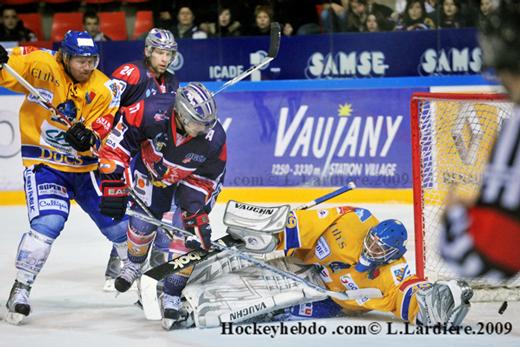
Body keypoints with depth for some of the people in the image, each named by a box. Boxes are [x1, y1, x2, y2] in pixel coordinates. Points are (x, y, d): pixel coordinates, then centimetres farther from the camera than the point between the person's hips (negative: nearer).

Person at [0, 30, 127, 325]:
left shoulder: (104, 89, -8)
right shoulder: (41, 66, -13)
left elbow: (104, 136, -11)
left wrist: (88, 138, -33)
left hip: (86, 165, 3)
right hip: (44, 162, -3)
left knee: (117, 220, 7)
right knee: (48, 223, -23)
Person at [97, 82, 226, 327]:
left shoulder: (214, 139, -33)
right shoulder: (152, 112, -40)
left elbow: (207, 180, -18)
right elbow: (118, 140, -29)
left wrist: (199, 214, -23)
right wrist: (112, 181, -30)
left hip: (190, 178, 0)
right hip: (152, 168, 0)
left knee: (187, 230, -12)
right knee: (143, 222, 3)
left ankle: (172, 294, 1)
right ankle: (134, 263, 39)